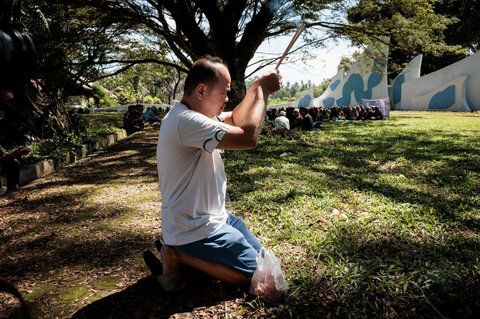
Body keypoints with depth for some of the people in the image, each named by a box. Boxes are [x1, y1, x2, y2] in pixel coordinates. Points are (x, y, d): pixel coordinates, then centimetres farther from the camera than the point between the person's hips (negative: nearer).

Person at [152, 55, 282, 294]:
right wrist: (262, 91, -18)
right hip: (195, 230, -10)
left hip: (212, 218, 10)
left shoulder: (192, 114, 6)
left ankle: (183, 250, 14)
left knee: (261, 258, 19)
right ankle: (179, 256, -2)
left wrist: (255, 89, -1)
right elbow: (248, 138, -31)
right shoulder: (187, 121, -27)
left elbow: (235, 121, 16)